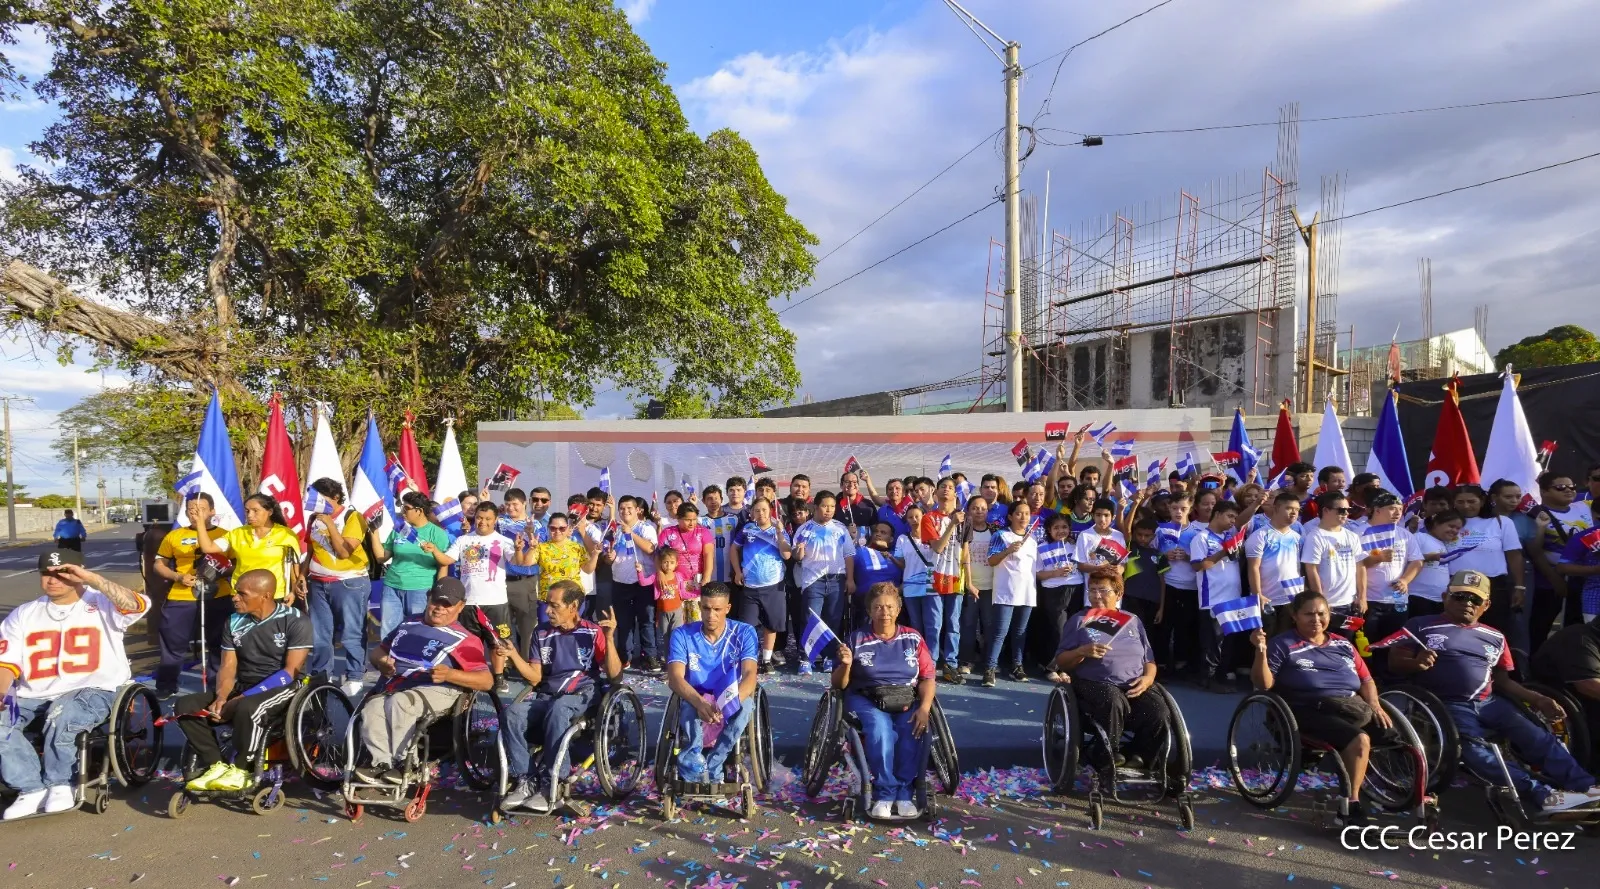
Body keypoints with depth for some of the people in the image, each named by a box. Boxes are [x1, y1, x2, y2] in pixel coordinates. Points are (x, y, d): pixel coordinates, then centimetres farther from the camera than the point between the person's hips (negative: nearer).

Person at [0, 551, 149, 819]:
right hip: (33, 697, 5)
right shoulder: (22, 615, 15)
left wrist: (91, 578, -23)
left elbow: (136, 606, -20)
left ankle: (58, 784, -9)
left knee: (61, 714, -35)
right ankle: (32, 789, -12)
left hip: (93, 691, -4)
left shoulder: (101, 605, 2)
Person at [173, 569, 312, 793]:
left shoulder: (296, 621, -12)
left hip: (283, 689, -7)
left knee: (248, 709, -37)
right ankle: (216, 765, -8)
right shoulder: (234, 622, 7)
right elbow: (228, 667, 5)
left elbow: (289, 673, -17)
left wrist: (242, 698, -22)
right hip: (242, 687, 7)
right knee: (184, 706, -11)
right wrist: (221, 698, -16)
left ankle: (240, 770, -16)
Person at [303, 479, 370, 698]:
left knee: (351, 633, -3)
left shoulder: (353, 517, -8)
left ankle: (354, 677, 6)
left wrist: (329, 523, -17)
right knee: (318, 634, 8)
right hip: (318, 583, 6)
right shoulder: (315, 518, 10)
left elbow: (344, 551, -16)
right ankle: (321, 675, 21)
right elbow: (309, 549, 18)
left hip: (349, 583, -6)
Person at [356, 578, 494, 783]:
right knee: (372, 709, -27)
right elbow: (378, 650, 32)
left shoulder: (465, 639, 5)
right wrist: (382, 663, 6)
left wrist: (450, 674, -19)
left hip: (435, 690, -5)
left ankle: (399, 762, -20)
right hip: (393, 686, 5)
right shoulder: (408, 626, 25)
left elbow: (487, 681, -4)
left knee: (399, 702, -33)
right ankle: (382, 763, -25)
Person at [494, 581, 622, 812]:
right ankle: (524, 780, -21)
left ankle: (549, 784, -32)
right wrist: (513, 655, -5)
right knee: (512, 712, -28)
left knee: (557, 709, -39)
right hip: (545, 695, 4)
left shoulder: (593, 633, -1)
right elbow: (535, 678, 10)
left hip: (580, 697, -4)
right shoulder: (542, 633, 10)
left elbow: (614, 675, -8)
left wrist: (609, 638, -19)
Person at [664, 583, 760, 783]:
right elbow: (675, 678, -19)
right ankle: (710, 772, -35)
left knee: (746, 704, -35)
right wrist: (700, 703, -39)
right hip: (695, 702, 0)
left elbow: (750, 675, -20)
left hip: (730, 704, 0)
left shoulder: (744, 633, -8)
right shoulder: (682, 635, -8)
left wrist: (730, 703, -40)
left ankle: (694, 767, -29)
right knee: (688, 706, -36)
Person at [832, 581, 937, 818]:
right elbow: (839, 684, 5)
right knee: (880, 728, -33)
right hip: (867, 701, -2)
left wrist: (924, 708, -13)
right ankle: (885, 793, -23)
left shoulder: (913, 638, 9)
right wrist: (845, 665, -16)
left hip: (907, 701, 2)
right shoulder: (856, 640, 4)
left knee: (912, 731, -30)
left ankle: (903, 794, -19)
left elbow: (927, 678, 4)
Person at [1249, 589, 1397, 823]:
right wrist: (1261, 652, -20)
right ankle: (1352, 803, -21)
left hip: (1355, 707, 6)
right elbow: (1264, 684, -5)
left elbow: (1366, 680, 24)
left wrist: (1375, 705, 4)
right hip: (1313, 711, -6)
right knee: (1360, 740, -31)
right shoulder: (1283, 645, 4)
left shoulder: (1342, 645, 21)